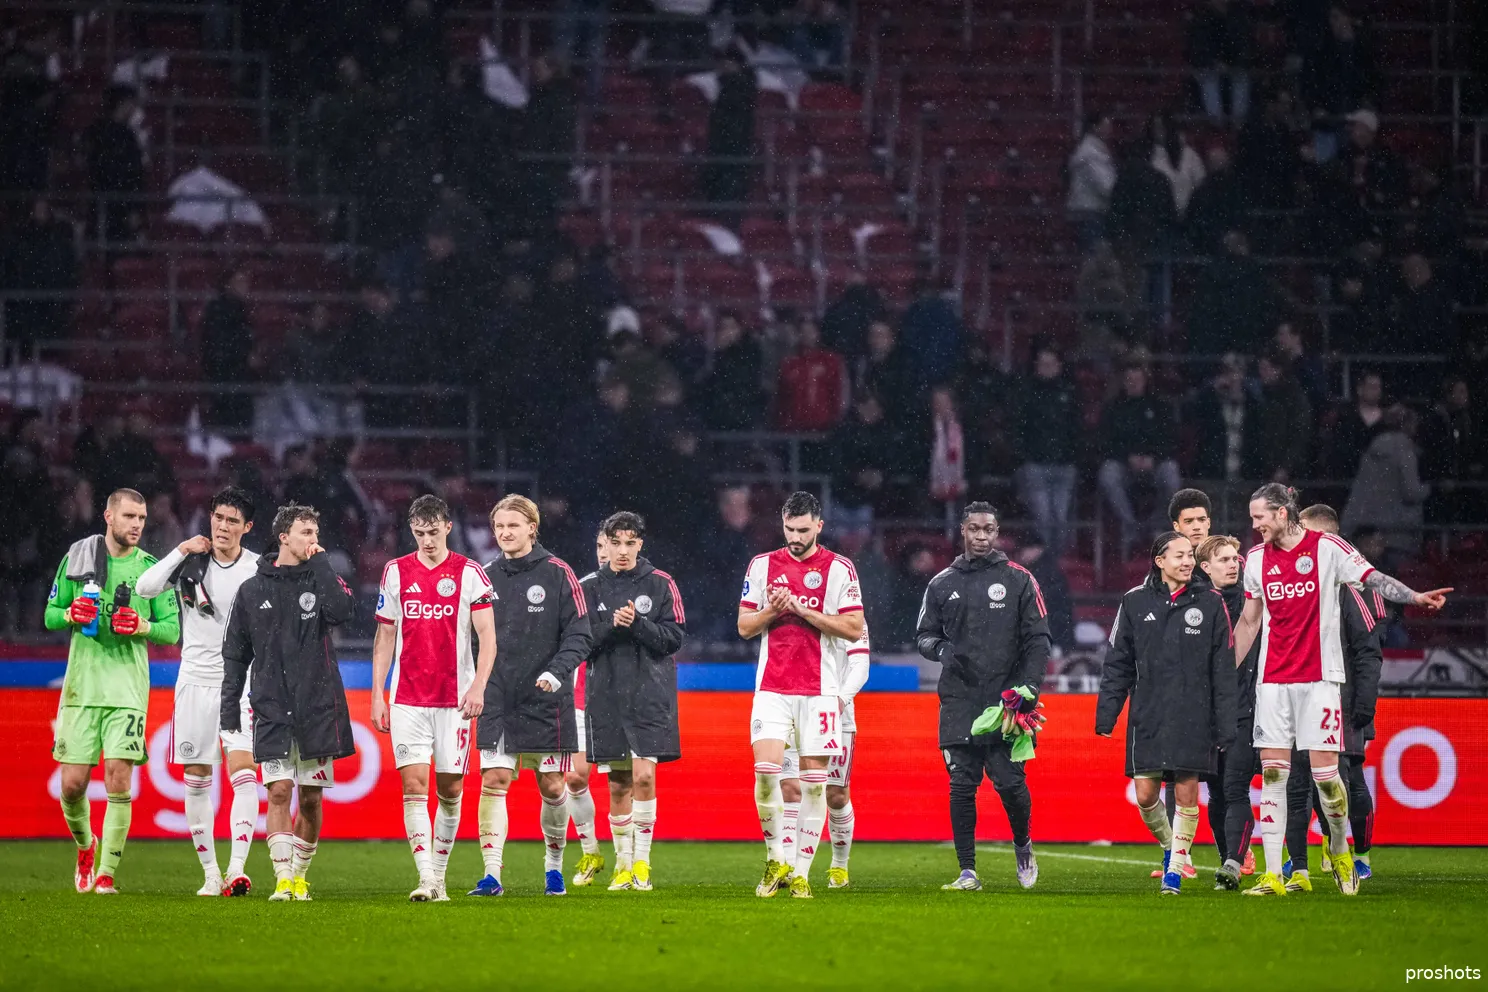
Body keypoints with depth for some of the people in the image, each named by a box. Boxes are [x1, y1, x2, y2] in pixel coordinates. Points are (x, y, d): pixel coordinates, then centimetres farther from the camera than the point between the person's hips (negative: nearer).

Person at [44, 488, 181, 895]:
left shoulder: (151, 568, 4)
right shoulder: (77, 558, 7)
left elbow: (172, 630, 6)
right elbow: (50, 615, 12)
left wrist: (143, 626, -14)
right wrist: (71, 615, -9)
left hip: (127, 690, -1)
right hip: (81, 688, 1)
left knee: (119, 782, -10)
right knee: (73, 783, -2)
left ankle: (106, 873, -3)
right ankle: (85, 845, 28)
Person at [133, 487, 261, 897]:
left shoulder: (259, 570, -1)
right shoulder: (192, 562, 2)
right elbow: (145, 588, -10)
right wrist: (182, 551, -14)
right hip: (195, 681, 2)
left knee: (243, 773, -17)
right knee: (196, 782, 3)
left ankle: (236, 869, -22)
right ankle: (210, 872, 12)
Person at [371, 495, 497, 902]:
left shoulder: (469, 573, 0)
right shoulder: (396, 573, 7)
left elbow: (487, 636, -3)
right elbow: (385, 637, 12)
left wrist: (478, 685, -17)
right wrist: (377, 696, 7)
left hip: (454, 698, -1)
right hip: (407, 698, 1)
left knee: (450, 789, 4)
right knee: (413, 786, -10)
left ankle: (440, 876, 16)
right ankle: (426, 879, -15)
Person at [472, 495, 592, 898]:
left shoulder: (558, 574, -3)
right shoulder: (487, 577, 7)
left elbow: (579, 635, -4)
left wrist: (556, 672, -19)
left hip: (546, 700, -2)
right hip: (497, 700, 2)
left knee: (551, 785, 4)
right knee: (493, 781, -8)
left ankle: (554, 863, 24)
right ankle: (491, 873, -10)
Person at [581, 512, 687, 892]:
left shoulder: (661, 585, 3)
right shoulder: (589, 588, 8)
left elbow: (675, 636, -2)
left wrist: (637, 624, -15)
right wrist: (612, 625, -13)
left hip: (650, 697, -2)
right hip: (606, 698, 2)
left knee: (643, 776, -13)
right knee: (618, 785, 4)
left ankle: (642, 861, -6)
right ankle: (623, 863, 13)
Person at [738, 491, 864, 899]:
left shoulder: (839, 569, 1)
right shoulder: (763, 565, 8)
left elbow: (854, 629, -5)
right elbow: (744, 626, 10)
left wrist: (803, 610, -13)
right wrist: (772, 610, -10)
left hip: (820, 690, -1)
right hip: (772, 688, 1)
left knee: (814, 780, -2)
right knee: (765, 769, -14)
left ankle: (801, 872, 3)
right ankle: (775, 860, 2)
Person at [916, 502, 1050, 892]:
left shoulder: (1019, 580, 5)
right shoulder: (942, 585, 12)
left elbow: (1037, 640, 4)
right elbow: (923, 635, 18)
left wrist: (1027, 688, -8)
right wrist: (940, 648, -5)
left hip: (1005, 699, -2)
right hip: (959, 702, 2)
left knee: (1010, 782, -7)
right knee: (961, 786, -2)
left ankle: (1023, 844, 22)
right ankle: (967, 872, 3)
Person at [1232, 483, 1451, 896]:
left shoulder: (1327, 548, -3)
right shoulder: (1257, 559, 10)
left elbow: (1373, 578, -8)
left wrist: (1415, 597, -26)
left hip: (1319, 676, -4)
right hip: (1272, 678, 4)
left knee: (1324, 771, -8)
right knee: (1272, 773, -2)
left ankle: (1340, 850, 18)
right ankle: (1273, 874, -2)